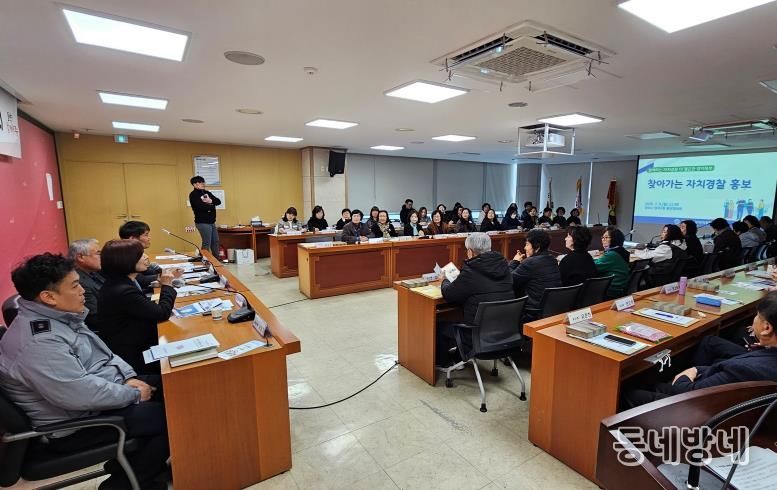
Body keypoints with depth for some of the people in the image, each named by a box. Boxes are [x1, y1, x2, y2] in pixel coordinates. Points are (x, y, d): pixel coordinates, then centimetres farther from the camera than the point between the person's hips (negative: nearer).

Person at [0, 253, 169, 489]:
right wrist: (134, 394, -18)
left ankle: (126, 464, 21)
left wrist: (128, 377, -3)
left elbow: (100, 351, 11)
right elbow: (83, 395, -32)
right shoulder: (38, 342, -30)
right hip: (74, 425, -9)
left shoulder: (57, 316, 1)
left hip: (95, 389, 10)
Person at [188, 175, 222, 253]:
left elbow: (218, 201, 5)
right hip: (202, 222, -8)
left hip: (211, 222, 8)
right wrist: (212, 205, -6)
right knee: (207, 243, -6)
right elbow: (201, 207, -22)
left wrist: (211, 201, -15)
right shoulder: (193, 195, -8)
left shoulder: (207, 192, 14)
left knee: (215, 241, 13)